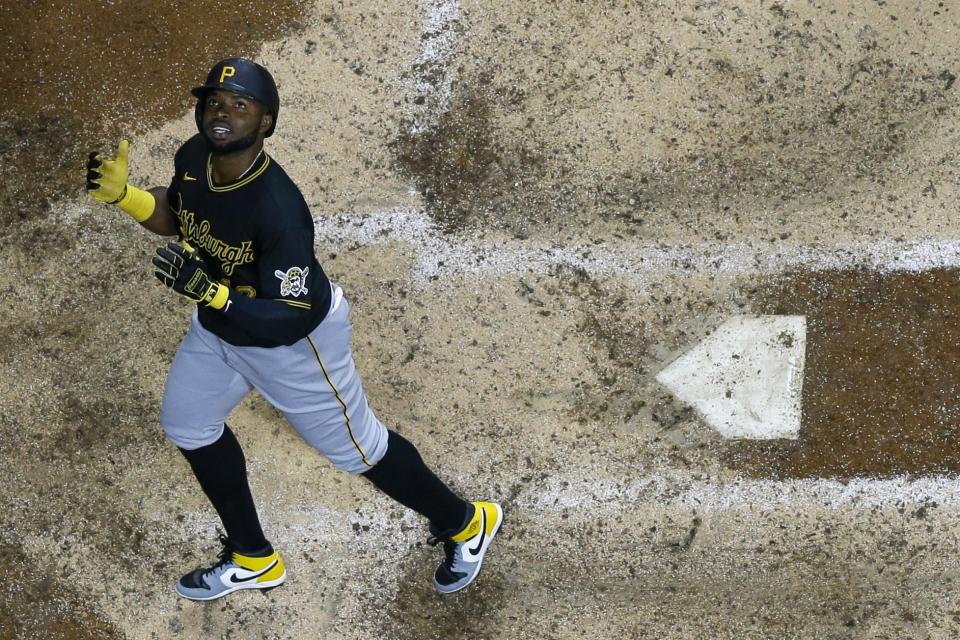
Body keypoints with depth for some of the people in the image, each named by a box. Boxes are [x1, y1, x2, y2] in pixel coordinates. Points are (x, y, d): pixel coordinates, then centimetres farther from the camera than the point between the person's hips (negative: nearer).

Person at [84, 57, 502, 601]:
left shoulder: (278, 209, -37)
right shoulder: (193, 158, -15)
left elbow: (289, 318, -35)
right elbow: (175, 216, 7)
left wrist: (209, 292, -45)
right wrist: (120, 194, -12)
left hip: (294, 341, -8)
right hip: (221, 325, 8)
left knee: (356, 447, 8)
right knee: (189, 424, 19)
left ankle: (466, 522, 34)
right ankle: (253, 559, 38)